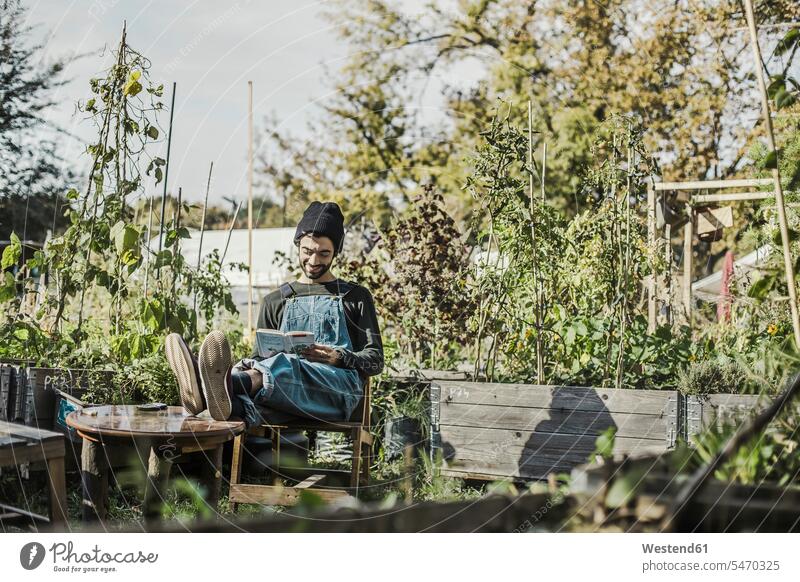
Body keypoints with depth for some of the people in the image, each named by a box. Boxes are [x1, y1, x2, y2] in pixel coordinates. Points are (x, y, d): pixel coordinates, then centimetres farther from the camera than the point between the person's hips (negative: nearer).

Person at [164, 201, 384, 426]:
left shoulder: (355, 297, 21)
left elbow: (375, 360, 12)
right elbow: (262, 354, 21)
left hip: (338, 388, -3)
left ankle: (227, 384, -69)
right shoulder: (276, 301, 28)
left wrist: (339, 358, -10)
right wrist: (247, 365, -5)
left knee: (286, 366, -39)